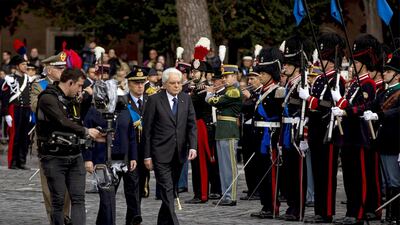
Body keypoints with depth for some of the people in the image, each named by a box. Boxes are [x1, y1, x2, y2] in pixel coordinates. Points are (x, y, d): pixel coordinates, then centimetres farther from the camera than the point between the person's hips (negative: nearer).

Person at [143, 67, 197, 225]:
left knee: (171, 191, 11)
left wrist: (193, 147, -9)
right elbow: (147, 130, -3)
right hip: (161, 153, -5)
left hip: (179, 154, 5)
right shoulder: (154, 100, -4)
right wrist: (147, 155, -6)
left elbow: (192, 125, 6)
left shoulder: (186, 99, 9)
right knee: (167, 190, -12)